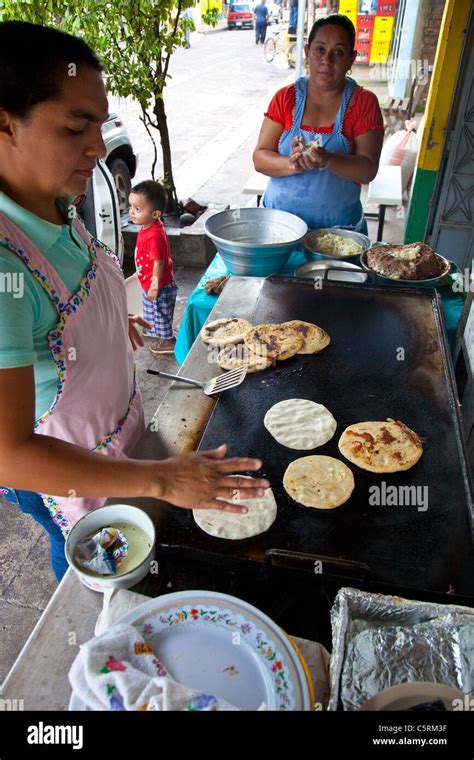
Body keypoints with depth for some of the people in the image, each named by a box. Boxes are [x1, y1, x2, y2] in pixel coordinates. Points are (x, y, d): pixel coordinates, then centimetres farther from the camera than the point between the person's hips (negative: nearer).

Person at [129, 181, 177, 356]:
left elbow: (159, 263, -28)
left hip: (158, 287, -10)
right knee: (150, 309, 30)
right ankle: (153, 329, 53)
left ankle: (167, 341, 29)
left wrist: (155, 286, -21)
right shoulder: (149, 227, -2)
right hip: (149, 283, 10)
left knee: (160, 313, 10)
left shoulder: (154, 236, -33)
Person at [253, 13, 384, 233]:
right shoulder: (286, 97, 1)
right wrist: (292, 165, -26)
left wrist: (328, 161, -30)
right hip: (279, 221, 1)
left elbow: (368, 170, -11)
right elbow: (259, 158, -5)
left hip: (339, 227, -1)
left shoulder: (364, 102, -2)